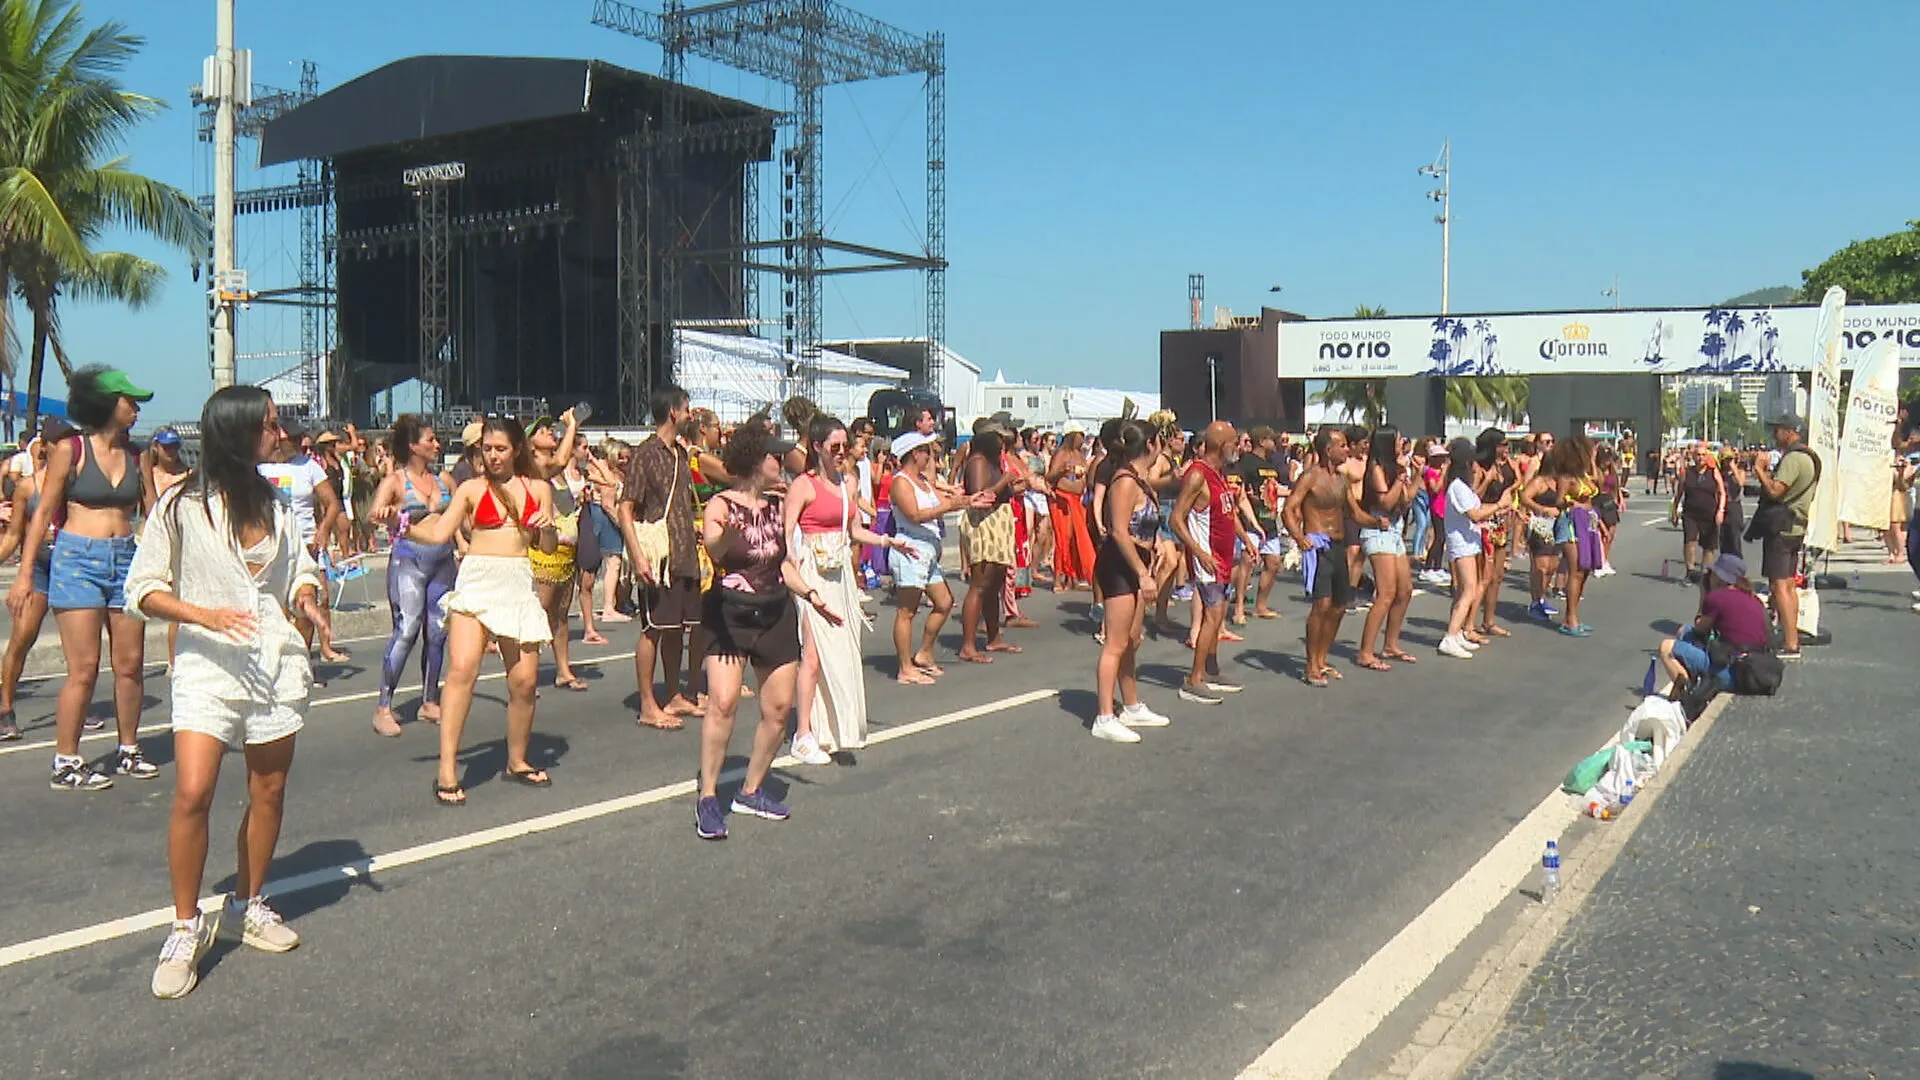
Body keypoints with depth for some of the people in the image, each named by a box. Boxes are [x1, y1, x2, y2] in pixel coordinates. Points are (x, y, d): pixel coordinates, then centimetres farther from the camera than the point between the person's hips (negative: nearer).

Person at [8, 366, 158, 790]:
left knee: (131, 664, 6)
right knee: (84, 668, -6)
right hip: (77, 560, -5)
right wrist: (25, 574, -6)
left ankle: (128, 751, 20)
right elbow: (44, 513, -2)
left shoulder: (135, 455, 9)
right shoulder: (70, 450, -3)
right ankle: (65, 763, 6)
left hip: (126, 560, 5)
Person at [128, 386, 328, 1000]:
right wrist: (204, 615, -20)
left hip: (275, 662, 5)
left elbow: (300, 571, 20)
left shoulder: (274, 505, 11)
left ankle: (250, 904, 27)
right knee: (193, 792, -15)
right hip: (208, 665, -5)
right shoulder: (181, 507, -5)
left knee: (269, 792, 8)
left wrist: (307, 598, -2)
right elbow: (144, 590, -4)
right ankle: (186, 928, 0)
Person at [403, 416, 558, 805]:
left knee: (524, 679, 2)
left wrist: (548, 527, -9)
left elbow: (549, 547, 11)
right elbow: (439, 533, 0)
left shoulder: (538, 489, 13)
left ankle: (517, 761, 22)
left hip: (518, 584, 2)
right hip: (476, 581, -2)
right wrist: (405, 527, -15)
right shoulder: (472, 489, 8)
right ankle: (447, 770, -16)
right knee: (462, 669, -18)